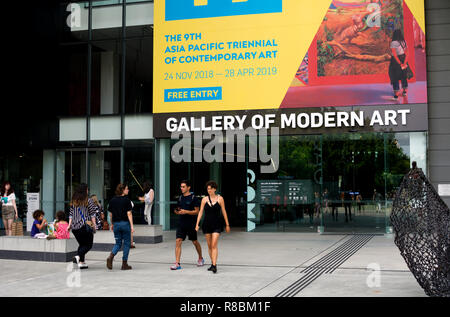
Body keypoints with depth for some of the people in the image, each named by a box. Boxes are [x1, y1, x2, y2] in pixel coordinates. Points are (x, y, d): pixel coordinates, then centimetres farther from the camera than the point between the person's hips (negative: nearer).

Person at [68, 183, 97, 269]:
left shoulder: (73, 201, 9)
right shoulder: (88, 200, -5)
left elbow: (71, 214, 10)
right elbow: (92, 214, -5)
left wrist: (69, 225, 12)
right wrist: (94, 225, 0)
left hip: (75, 227, 6)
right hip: (85, 226, -5)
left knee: (82, 244, 17)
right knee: (88, 244, 4)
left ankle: (81, 262, 11)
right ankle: (78, 256, -19)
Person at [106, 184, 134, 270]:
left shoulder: (112, 200, 5)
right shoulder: (126, 200, -9)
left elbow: (111, 214, 10)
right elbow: (129, 213, -12)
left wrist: (112, 224, 21)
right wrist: (132, 225, -12)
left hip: (116, 224, 4)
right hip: (125, 223, -4)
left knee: (118, 243, 14)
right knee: (127, 243, 7)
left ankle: (110, 257, -12)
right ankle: (124, 264, 8)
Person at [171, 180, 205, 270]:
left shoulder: (193, 198, -7)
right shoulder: (180, 198, 10)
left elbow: (196, 211, -10)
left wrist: (186, 212, -21)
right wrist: (177, 211, -4)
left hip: (191, 224, -4)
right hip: (181, 223, 4)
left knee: (195, 242, 10)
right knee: (178, 241, -9)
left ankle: (200, 259, 34)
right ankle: (177, 263, -9)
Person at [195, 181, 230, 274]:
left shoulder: (220, 199, -1)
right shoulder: (204, 199, 4)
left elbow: (224, 212, 4)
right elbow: (200, 212, 5)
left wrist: (227, 225, 6)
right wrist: (197, 224, -3)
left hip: (217, 224, -3)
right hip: (207, 224, 3)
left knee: (214, 245, -13)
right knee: (209, 246, 10)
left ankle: (214, 265, -16)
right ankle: (213, 263, 24)